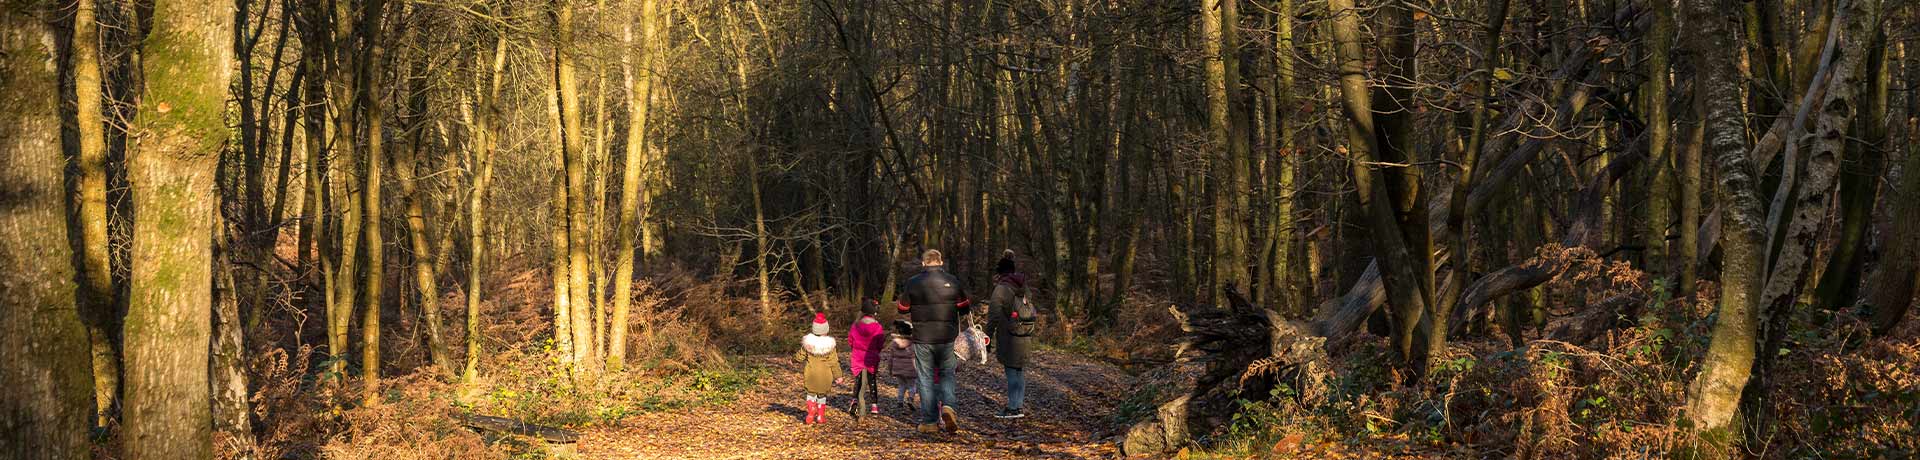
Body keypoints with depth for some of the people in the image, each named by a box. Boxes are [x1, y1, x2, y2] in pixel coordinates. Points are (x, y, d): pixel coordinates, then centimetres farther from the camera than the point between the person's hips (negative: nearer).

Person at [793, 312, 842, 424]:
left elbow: (800, 357, 3)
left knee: (811, 393, 15)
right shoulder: (829, 344, -13)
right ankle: (821, 416, 17)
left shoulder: (808, 342, -8)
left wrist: (794, 357, 26)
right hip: (825, 375, -1)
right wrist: (837, 376, 2)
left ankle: (811, 414, 4)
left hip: (811, 373, 1)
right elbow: (834, 362, -8)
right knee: (822, 394, 15)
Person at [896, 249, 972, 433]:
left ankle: (928, 421, 6)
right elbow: (965, 308, 6)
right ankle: (947, 406, -11)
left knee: (926, 378, 7)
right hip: (947, 338, 1)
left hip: (922, 339, -1)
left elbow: (903, 309, 5)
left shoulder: (913, 283, -5)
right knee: (947, 375, 14)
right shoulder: (952, 281, -2)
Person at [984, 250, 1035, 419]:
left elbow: (994, 316, -13)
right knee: (1020, 371, 14)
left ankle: (1014, 408, -4)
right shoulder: (1020, 288, 14)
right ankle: (1021, 406, 19)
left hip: (1011, 337, -8)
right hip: (1025, 335, 8)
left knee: (1012, 371, -5)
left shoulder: (1001, 289, -10)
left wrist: (988, 337, -8)